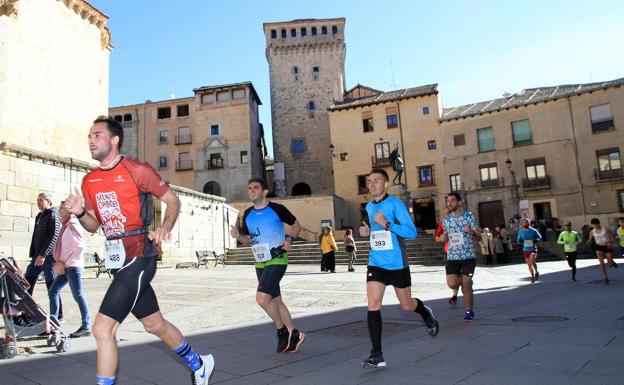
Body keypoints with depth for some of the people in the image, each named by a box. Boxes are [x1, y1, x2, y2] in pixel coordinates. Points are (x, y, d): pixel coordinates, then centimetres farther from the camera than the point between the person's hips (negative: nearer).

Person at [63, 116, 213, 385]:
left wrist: (165, 228, -18)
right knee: (155, 325, 18)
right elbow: (94, 226, 18)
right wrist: (79, 213, -3)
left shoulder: (137, 171, -8)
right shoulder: (89, 181, 12)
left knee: (103, 329, -11)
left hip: (139, 256, -8)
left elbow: (173, 200, -1)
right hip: (118, 259, 8)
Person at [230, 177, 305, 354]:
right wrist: (238, 236, -4)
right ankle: (293, 334, 27)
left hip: (277, 260, -7)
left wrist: (290, 238, -14)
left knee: (262, 297, -18)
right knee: (275, 300, 12)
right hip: (260, 263, 7)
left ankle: (282, 331, 5)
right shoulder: (247, 214, 7)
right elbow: (247, 239, 17)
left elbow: (296, 224, 3)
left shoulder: (276, 209, -9)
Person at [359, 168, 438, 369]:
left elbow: (412, 232, -16)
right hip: (376, 263, 4)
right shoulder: (369, 206, 9)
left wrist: (387, 225, -27)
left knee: (407, 306, 12)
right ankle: (377, 355, -3)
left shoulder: (395, 204, -11)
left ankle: (426, 313, 48)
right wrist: (368, 231, 4)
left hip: (397, 264, -4)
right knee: (373, 305, -10)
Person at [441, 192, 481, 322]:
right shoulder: (446, 219, 8)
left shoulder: (470, 216, -3)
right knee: (452, 284, -10)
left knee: (466, 286, -3)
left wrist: (472, 232, -23)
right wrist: (444, 237, -7)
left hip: (468, 256, -3)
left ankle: (469, 311, 18)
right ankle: (463, 281, 26)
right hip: (452, 257, 3)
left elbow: (479, 237, 0)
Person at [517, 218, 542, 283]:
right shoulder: (520, 231, 2)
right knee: (529, 264, 8)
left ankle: (536, 272, 6)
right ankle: (532, 276, 24)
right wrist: (520, 241, -13)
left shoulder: (533, 230, -5)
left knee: (532, 261, -20)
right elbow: (519, 240, 11)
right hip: (525, 250, 3)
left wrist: (536, 240, -16)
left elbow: (540, 237, 4)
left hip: (533, 249, -3)